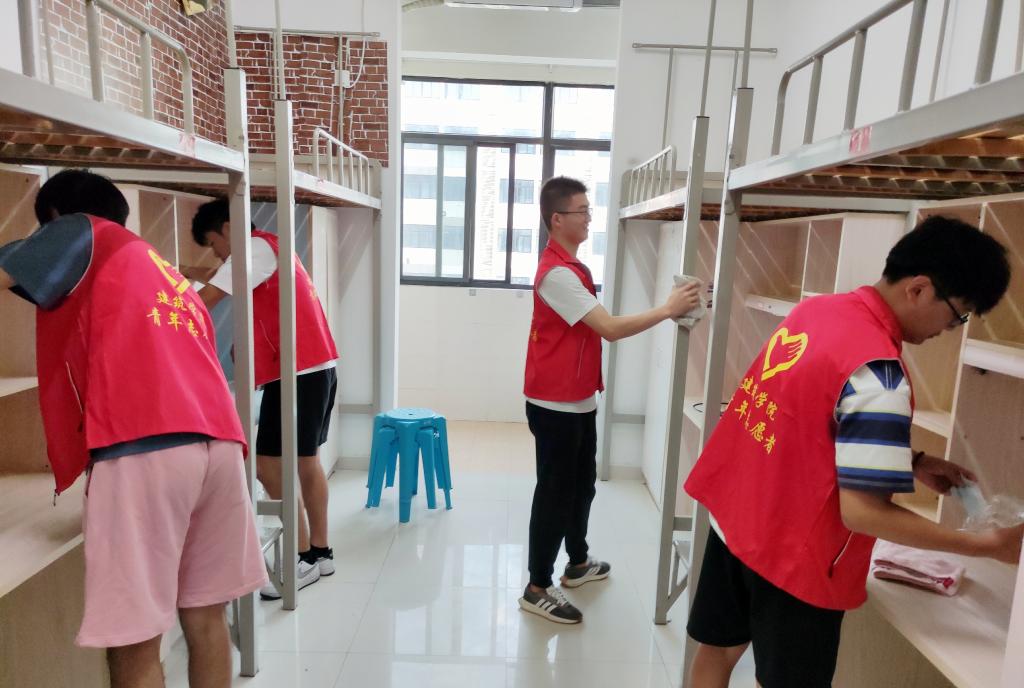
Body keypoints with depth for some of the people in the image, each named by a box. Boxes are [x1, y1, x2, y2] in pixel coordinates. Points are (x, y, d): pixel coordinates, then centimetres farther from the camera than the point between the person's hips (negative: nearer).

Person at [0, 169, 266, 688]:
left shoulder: (81, 232, 15)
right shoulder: (167, 273, 33)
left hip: (142, 446, -7)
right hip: (219, 441, 7)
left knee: (133, 642, 3)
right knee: (205, 616, 18)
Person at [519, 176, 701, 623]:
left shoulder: (573, 266, 13)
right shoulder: (557, 273, -21)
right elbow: (610, 328, -26)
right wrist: (668, 309, -21)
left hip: (578, 401, 10)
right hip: (556, 406, -10)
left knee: (582, 485, 21)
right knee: (555, 495, 0)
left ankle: (578, 564, 40)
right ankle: (537, 590, 15)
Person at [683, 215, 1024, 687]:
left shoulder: (816, 309, -1)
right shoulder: (878, 375, -26)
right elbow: (863, 511, -23)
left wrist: (912, 462, 10)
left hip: (733, 517, 7)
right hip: (793, 553, -7)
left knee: (718, 649, 24)